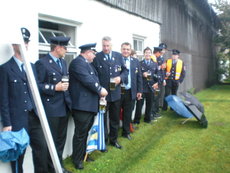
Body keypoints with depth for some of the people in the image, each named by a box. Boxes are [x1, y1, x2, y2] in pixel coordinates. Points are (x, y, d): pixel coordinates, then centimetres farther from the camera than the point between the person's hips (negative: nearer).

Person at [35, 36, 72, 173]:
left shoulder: (63, 62, 13)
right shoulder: (42, 63, -13)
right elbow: (37, 85, -16)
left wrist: (67, 93, 10)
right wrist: (55, 88, -22)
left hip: (64, 107, 8)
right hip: (51, 108, -8)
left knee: (61, 139, 18)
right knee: (51, 140, 7)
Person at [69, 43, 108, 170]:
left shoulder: (87, 63, 20)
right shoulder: (78, 62, -14)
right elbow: (87, 80, -22)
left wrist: (99, 90, 4)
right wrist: (100, 89, -13)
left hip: (90, 104, 10)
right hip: (82, 105, -10)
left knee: (85, 132, 19)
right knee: (80, 133, 1)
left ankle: (83, 155, 33)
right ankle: (77, 160, 15)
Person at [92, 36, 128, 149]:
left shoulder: (118, 56, 4)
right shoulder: (96, 57, -8)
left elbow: (125, 70, 8)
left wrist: (120, 78, -13)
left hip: (116, 93, 4)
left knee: (115, 119, 16)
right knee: (102, 119, 9)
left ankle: (114, 139, 34)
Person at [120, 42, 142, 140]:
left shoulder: (135, 61, 8)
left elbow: (139, 77, 9)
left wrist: (139, 91, 5)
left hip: (130, 92, 3)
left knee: (128, 113, 12)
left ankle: (126, 132, 28)